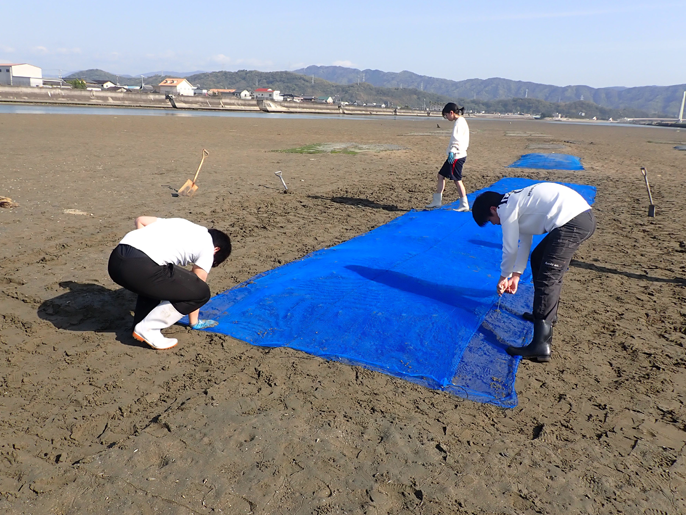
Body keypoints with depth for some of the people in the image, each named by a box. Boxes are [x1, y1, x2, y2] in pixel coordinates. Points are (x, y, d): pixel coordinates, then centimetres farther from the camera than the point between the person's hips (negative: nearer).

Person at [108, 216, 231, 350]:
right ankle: (148, 329, 5)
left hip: (115, 260, 8)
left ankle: (139, 325, 24)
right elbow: (195, 288, 18)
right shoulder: (207, 247, 13)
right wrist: (194, 322, 31)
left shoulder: (180, 224, 31)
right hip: (139, 267, -8)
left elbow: (140, 220, 28)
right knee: (201, 292, 3)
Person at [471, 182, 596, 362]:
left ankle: (540, 346, -14)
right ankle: (548, 313, 38)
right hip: (583, 215, 10)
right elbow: (524, 242, 29)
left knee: (547, 279, -11)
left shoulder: (506, 208, -1)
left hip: (571, 222, -10)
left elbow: (510, 248, 3)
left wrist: (504, 276, 18)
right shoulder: (517, 201, 27)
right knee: (539, 259, 26)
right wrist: (516, 275, 30)